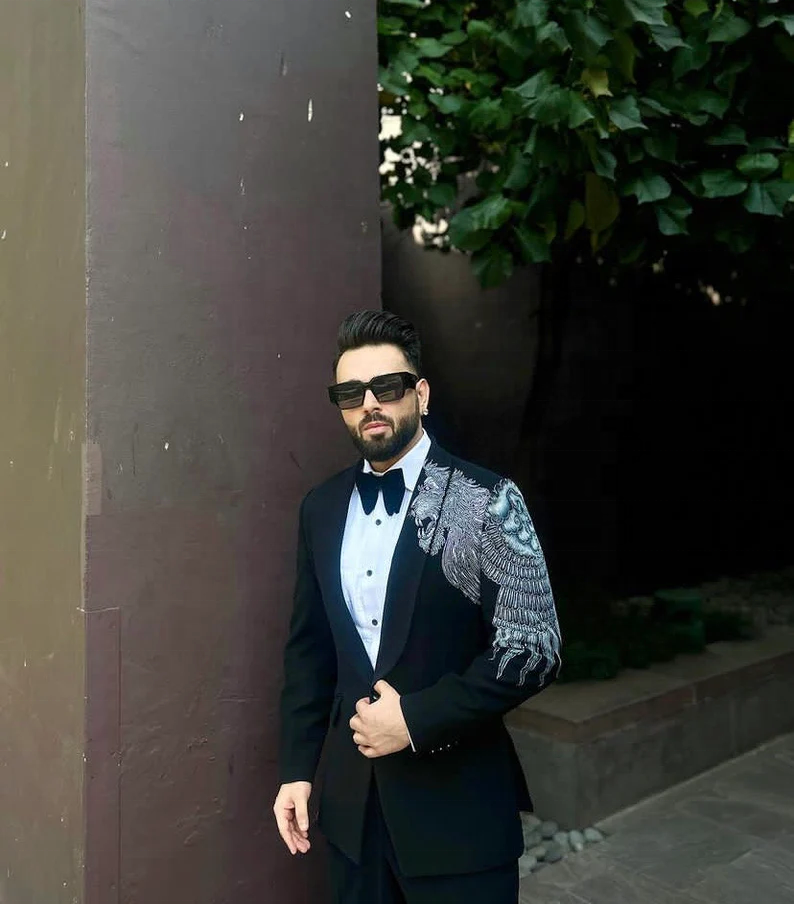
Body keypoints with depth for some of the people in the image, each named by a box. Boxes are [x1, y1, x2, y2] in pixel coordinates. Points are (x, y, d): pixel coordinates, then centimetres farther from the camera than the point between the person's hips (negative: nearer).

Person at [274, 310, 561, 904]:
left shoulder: (486, 500, -12)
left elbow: (534, 648, -15)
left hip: (457, 800, -4)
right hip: (352, 798, 4)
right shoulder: (322, 508, 3)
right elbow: (310, 648, 8)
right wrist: (297, 768, 6)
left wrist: (417, 719, -17)